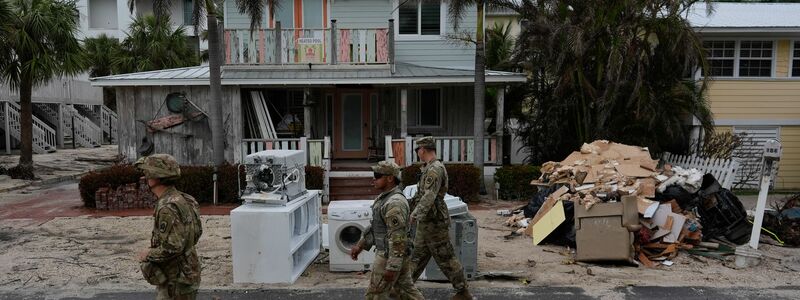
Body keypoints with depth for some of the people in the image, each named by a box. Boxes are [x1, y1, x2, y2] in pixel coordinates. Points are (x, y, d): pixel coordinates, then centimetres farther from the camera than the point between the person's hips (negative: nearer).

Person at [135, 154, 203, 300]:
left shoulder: (168, 208, -24)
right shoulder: (182, 200, 5)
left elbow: (171, 248, -28)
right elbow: (197, 232, 16)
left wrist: (148, 254, -12)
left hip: (176, 283, -9)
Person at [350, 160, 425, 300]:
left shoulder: (395, 203, -23)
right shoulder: (385, 197, 10)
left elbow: (398, 237, -25)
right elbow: (375, 226, 19)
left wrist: (392, 267, -24)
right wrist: (360, 245, 17)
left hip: (391, 256, -10)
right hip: (398, 255, 10)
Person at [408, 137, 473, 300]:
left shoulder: (435, 169, -19)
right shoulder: (429, 169, 13)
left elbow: (429, 196, -29)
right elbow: (421, 193, 23)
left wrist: (416, 213, -35)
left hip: (434, 222, -10)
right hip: (427, 222, 10)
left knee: (445, 258, -1)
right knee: (418, 255, 16)